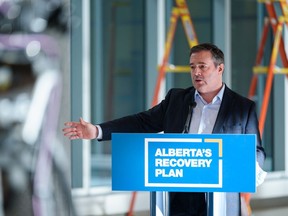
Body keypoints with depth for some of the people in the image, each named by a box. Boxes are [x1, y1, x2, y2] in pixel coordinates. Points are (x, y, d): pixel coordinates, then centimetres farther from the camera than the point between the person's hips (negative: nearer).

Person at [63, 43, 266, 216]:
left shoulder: (244, 107, 3)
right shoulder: (176, 98, 12)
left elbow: (257, 152, 5)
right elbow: (143, 122, 10)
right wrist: (97, 131, -1)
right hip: (177, 199, 3)